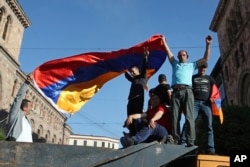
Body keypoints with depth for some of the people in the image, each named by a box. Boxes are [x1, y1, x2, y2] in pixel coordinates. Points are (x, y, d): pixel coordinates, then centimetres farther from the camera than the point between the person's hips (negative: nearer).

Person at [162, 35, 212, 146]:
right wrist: (164, 41, 32)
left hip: (187, 91, -1)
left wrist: (208, 45, 19)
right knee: (175, 118, -6)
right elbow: (168, 52, 31)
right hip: (175, 92, 2)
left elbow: (205, 59, 24)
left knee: (189, 117, -11)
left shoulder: (192, 65, 28)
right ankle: (176, 141, -7)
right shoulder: (175, 64, 31)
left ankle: (190, 142, -16)